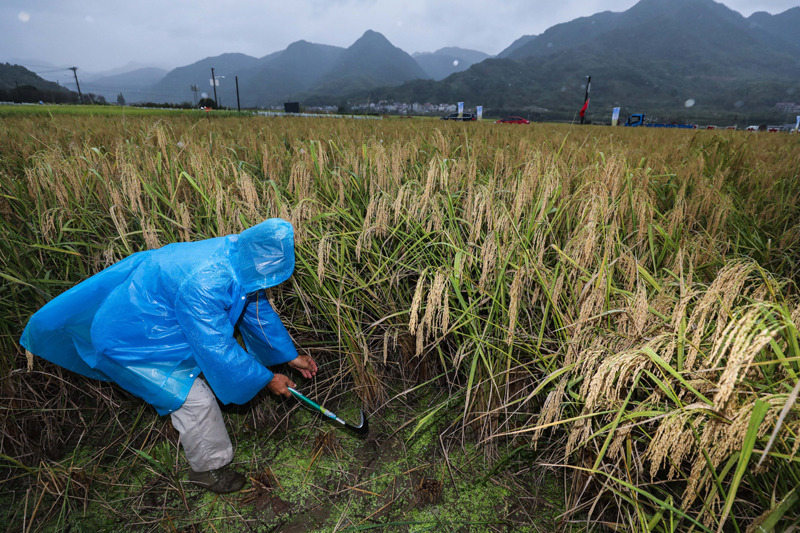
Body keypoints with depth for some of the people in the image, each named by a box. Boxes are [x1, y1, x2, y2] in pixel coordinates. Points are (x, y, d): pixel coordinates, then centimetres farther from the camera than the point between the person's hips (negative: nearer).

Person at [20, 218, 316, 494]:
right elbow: (217, 350, -32)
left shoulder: (237, 257, -14)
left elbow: (259, 309, -1)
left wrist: (291, 355, 3)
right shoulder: (203, 285, -42)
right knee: (195, 400, -5)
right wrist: (267, 379, -20)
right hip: (130, 341, -9)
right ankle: (208, 468, 21)